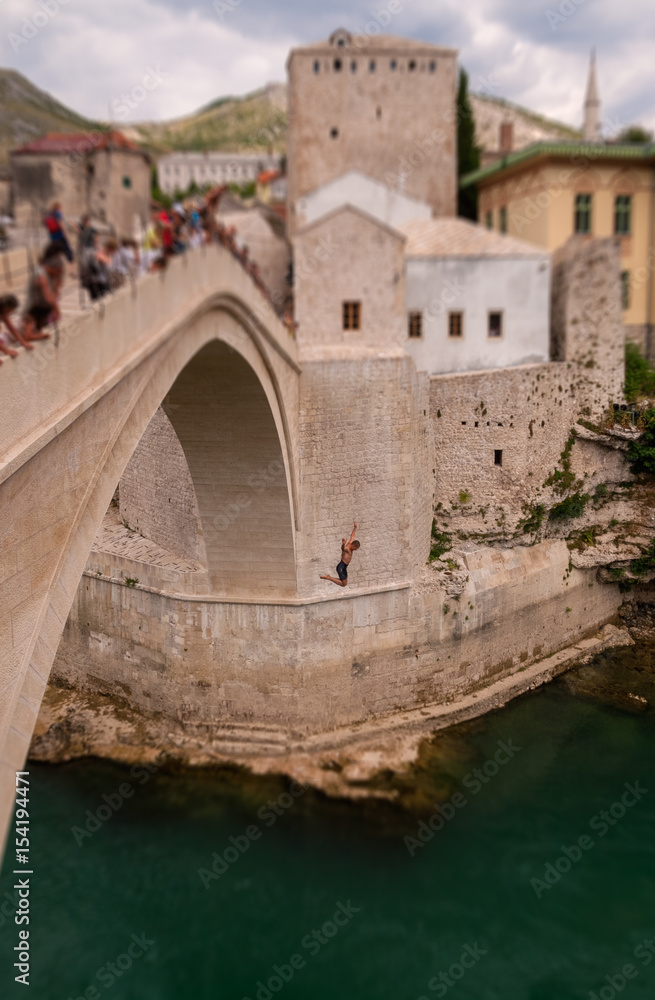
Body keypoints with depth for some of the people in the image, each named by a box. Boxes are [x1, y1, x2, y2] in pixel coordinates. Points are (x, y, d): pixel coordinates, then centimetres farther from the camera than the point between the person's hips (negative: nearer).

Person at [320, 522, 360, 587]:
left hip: (344, 568, 10)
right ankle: (328, 577, -1)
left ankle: (328, 577, 19)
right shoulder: (346, 548, -19)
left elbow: (352, 536, 21)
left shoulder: (350, 543, 7)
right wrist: (343, 544, -66)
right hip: (341, 567, -10)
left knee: (345, 583, 14)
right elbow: (342, 548, -43)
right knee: (343, 584, -5)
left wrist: (355, 527, 33)